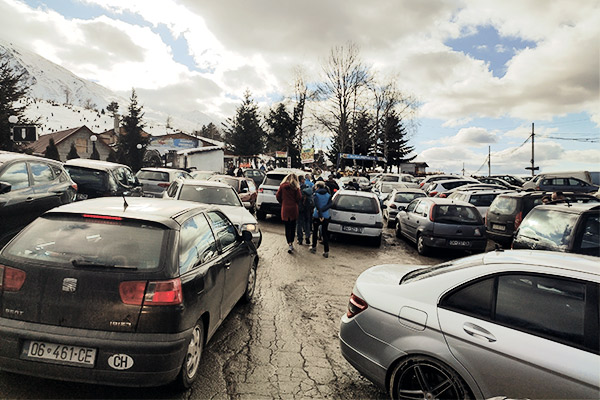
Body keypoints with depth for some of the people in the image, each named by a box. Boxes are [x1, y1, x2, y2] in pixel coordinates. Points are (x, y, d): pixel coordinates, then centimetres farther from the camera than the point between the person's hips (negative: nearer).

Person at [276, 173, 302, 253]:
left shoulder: (282, 186, -1)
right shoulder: (296, 187, -5)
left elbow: (278, 196, -1)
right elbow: (299, 197, -9)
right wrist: (295, 202, 11)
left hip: (285, 209, 0)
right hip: (293, 208, 0)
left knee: (287, 227, 2)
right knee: (293, 227, 14)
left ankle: (290, 244, -8)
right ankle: (291, 243, 22)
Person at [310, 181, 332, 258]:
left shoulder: (315, 195, -6)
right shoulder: (328, 195, 5)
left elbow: (317, 206, -18)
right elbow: (329, 205, -9)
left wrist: (320, 215, -20)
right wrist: (322, 210, -15)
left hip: (316, 216, -3)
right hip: (326, 217, 3)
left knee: (315, 232, 17)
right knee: (324, 233, 8)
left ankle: (314, 248, 28)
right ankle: (326, 251, 4)